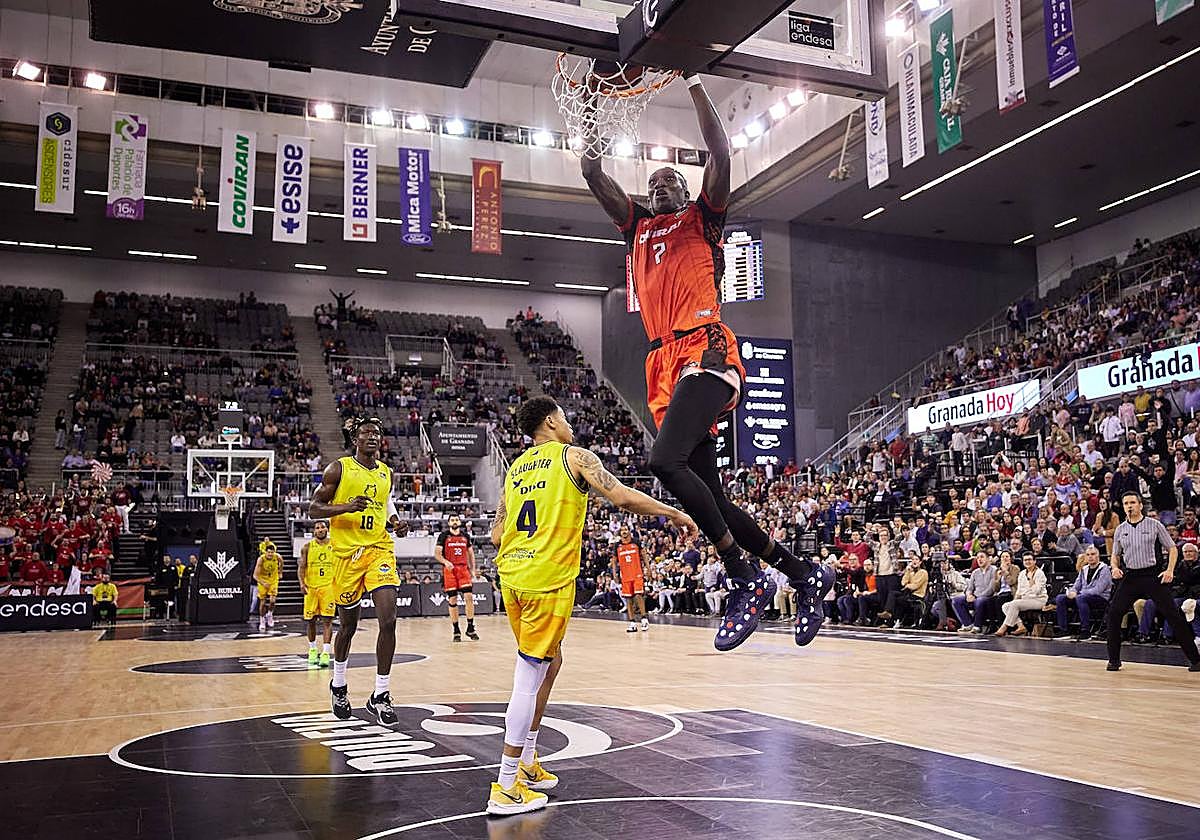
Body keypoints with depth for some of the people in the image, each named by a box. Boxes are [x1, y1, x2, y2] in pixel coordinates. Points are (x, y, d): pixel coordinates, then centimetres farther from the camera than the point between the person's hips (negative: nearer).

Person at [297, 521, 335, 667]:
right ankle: (312, 650, 26)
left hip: (329, 586, -1)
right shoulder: (307, 547, 5)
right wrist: (302, 583, -13)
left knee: (327, 619, -10)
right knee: (311, 620, 8)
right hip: (311, 587, 1)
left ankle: (326, 652, -13)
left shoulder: (334, 546, 5)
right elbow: (301, 567, 2)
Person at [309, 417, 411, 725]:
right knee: (348, 625, 10)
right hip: (347, 552, -3)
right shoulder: (339, 468, -2)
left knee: (388, 620, -14)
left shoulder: (386, 472, 12)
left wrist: (395, 524, 5)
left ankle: (380, 694, -3)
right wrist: (347, 507, -20)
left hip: (380, 549, 3)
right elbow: (314, 508, -4)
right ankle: (338, 685, 36)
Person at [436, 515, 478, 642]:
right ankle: (456, 631, 8)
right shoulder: (443, 536, 2)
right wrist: (445, 561, -23)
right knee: (452, 600, 0)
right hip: (449, 570, -2)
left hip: (463, 569, 2)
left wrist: (472, 570, 10)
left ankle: (470, 628, 1)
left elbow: (471, 554, 18)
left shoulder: (465, 536, 12)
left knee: (469, 597, -9)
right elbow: (437, 553, -4)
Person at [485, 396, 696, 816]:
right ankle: (506, 788, 0)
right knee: (529, 678, -4)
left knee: (549, 661, 22)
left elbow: (496, 535, 19)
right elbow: (624, 498, -11)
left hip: (511, 576, 8)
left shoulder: (515, 468, 17)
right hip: (548, 579, -7)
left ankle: (527, 763, 27)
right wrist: (676, 514, -1)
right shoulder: (574, 456, -2)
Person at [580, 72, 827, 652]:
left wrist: (695, 86, 7)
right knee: (709, 496, 3)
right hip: (666, 364, 7)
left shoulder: (702, 218, 14)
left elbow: (720, 154, 2)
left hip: (704, 351, -7)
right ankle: (805, 576, 15)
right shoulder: (638, 228, 28)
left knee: (666, 460, -28)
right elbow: (593, 174, 27)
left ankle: (745, 580, -19)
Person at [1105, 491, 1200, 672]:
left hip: (1152, 575, -2)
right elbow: (1115, 555, 19)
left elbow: (1172, 549, 5)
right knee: (1113, 614, -9)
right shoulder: (1120, 530, 9)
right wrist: (1115, 567, -2)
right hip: (1129, 577, 3)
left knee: (1174, 615, -4)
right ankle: (1114, 660, 1)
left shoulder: (1155, 525, 1)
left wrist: (1170, 570, -9)